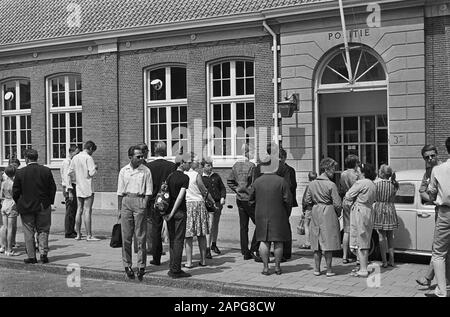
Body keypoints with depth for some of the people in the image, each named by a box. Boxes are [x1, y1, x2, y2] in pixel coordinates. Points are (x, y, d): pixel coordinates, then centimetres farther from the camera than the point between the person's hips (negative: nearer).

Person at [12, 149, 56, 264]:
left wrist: (19, 204, 11)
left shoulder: (20, 172, -8)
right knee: (43, 230, 12)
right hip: (43, 207, 1)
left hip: (26, 207, -1)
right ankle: (43, 253, 1)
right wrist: (50, 202, 10)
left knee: (29, 233, 8)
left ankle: (31, 256, 10)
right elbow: (53, 188, -1)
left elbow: (15, 191, -4)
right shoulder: (46, 171, -4)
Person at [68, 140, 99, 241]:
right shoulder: (88, 158, -11)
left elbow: (70, 172, 12)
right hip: (87, 188, -6)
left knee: (79, 210, 11)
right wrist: (95, 168, 3)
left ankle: (78, 234, 15)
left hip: (79, 188, 7)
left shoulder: (75, 158, 9)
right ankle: (89, 235, -4)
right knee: (87, 211, -6)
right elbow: (92, 173, -17)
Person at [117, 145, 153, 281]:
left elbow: (148, 191, 3)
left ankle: (141, 266, 5)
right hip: (126, 201, 2)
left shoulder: (146, 171, 2)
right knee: (126, 236, 4)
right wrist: (119, 209, 8)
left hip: (140, 201, -2)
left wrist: (144, 204, -8)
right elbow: (120, 192, 12)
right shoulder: (123, 171, 8)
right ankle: (127, 265, 14)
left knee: (141, 236, -1)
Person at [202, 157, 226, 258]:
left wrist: (223, 198, -1)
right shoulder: (200, 178, -1)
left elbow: (223, 188, 16)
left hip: (218, 203, 5)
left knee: (215, 224, 15)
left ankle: (214, 245, 32)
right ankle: (207, 249, -15)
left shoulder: (216, 176, 12)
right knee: (210, 225, -15)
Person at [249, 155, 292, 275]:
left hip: (261, 215, 2)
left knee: (264, 241, 5)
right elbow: (288, 200, -8)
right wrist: (286, 215, 5)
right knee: (278, 242, 7)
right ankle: (277, 266, 11)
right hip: (278, 216, -2)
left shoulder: (257, 181, -2)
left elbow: (251, 199, 5)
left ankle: (265, 267, 4)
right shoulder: (281, 181, -8)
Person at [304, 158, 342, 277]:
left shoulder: (312, 184, 3)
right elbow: (337, 204, -13)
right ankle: (329, 269, 8)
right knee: (328, 242, 2)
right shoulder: (331, 185, -13)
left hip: (315, 213, 5)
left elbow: (307, 200, 8)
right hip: (328, 213, -5)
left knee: (317, 242, 12)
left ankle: (317, 269, 16)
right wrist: (338, 213, 5)